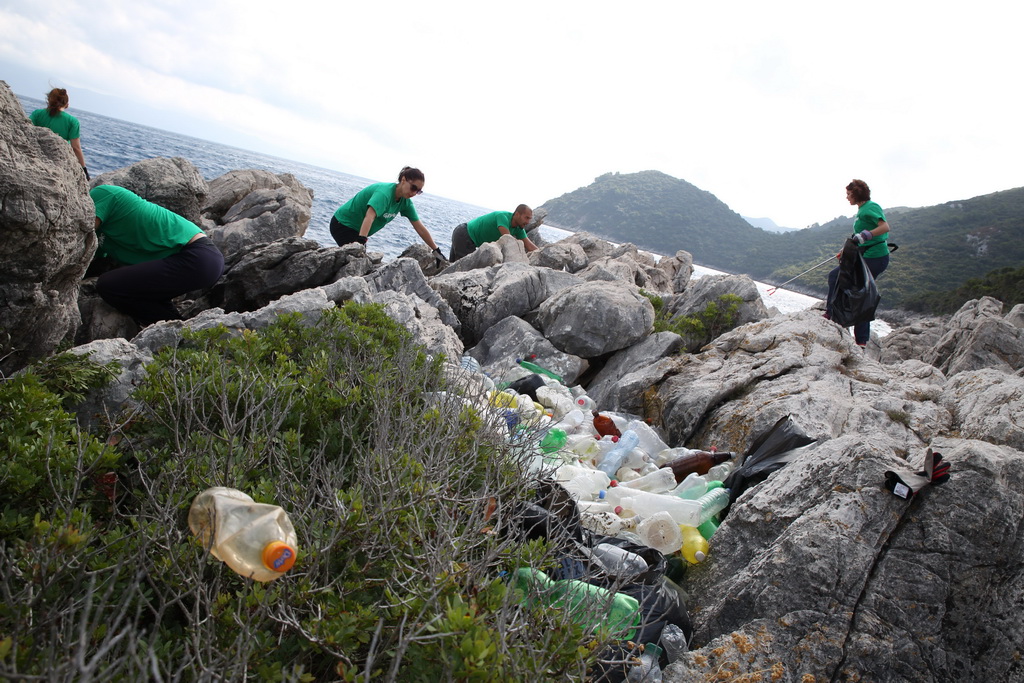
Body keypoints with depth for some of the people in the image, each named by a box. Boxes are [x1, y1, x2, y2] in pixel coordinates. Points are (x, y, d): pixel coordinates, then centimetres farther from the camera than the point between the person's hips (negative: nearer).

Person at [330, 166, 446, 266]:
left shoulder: (405, 202, -4)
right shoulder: (384, 192, -29)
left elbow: (420, 228, 0)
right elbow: (369, 217, -44)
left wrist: (436, 251, -1)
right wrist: (360, 241, -57)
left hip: (356, 230, 9)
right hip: (343, 224, -9)